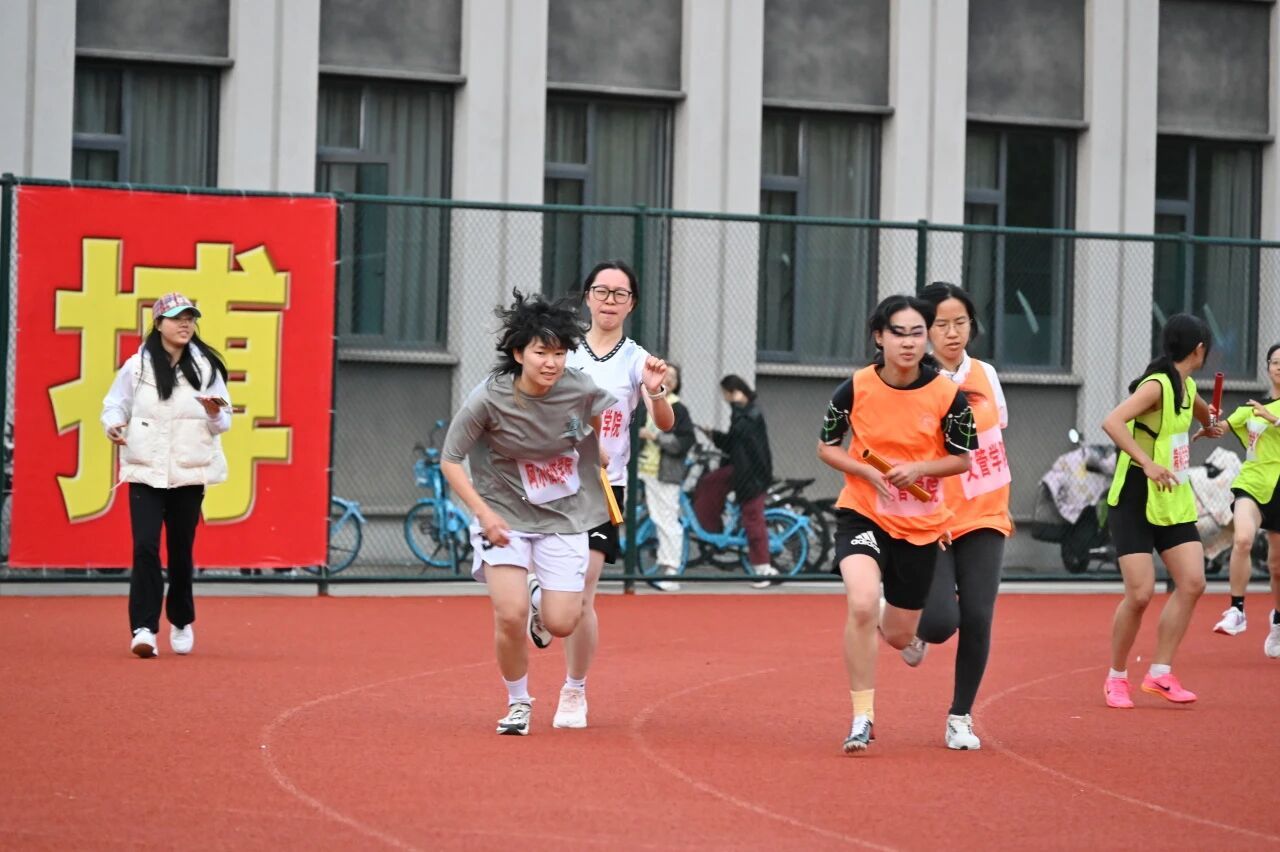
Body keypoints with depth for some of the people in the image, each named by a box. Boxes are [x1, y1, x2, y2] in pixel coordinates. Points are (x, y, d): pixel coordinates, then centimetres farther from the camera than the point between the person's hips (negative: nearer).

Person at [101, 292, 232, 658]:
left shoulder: (206, 368, 3)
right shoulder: (137, 366, 0)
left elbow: (223, 422, 8)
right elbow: (115, 404, 8)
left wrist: (215, 415, -15)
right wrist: (113, 425, -13)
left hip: (189, 474, 1)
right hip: (145, 472, -1)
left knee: (181, 552, 9)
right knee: (145, 546, -14)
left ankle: (181, 622, 30)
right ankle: (144, 628, -14)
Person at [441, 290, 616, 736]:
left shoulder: (580, 389, -12)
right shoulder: (488, 399, -18)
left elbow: (608, 416, 14)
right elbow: (450, 460, -9)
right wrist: (484, 513, -17)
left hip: (564, 516, 2)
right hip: (504, 515, -2)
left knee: (561, 624, -6)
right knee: (511, 615, -18)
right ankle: (518, 702, 8)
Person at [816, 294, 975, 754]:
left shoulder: (948, 395, -10)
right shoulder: (856, 388, -10)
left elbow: (962, 457, 2)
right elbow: (827, 446, 2)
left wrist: (918, 469, -18)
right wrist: (870, 472, -16)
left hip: (921, 524, 2)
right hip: (863, 513, -2)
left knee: (898, 635, 10)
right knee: (861, 604, -27)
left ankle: (898, 624, 51)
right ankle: (862, 716, -17)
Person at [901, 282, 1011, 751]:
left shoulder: (985, 375, 5)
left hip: (983, 518, 4)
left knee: (977, 619, -5)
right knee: (941, 620, -16)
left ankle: (961, 717, 11)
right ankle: (919, 630, 23)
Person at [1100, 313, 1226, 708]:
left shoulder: (1187, 387, 9)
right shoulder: (1156, 385, -18)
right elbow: (1112, 422, -35)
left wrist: (1211, 423, 23)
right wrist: (1147, 463, -39)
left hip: (1174, 502, 8)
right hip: (1135, 502, -8)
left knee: (1192, 582, -4)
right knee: (1140, 593, -11)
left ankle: (1160, 673, 4)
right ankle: (1116, 677, 8)